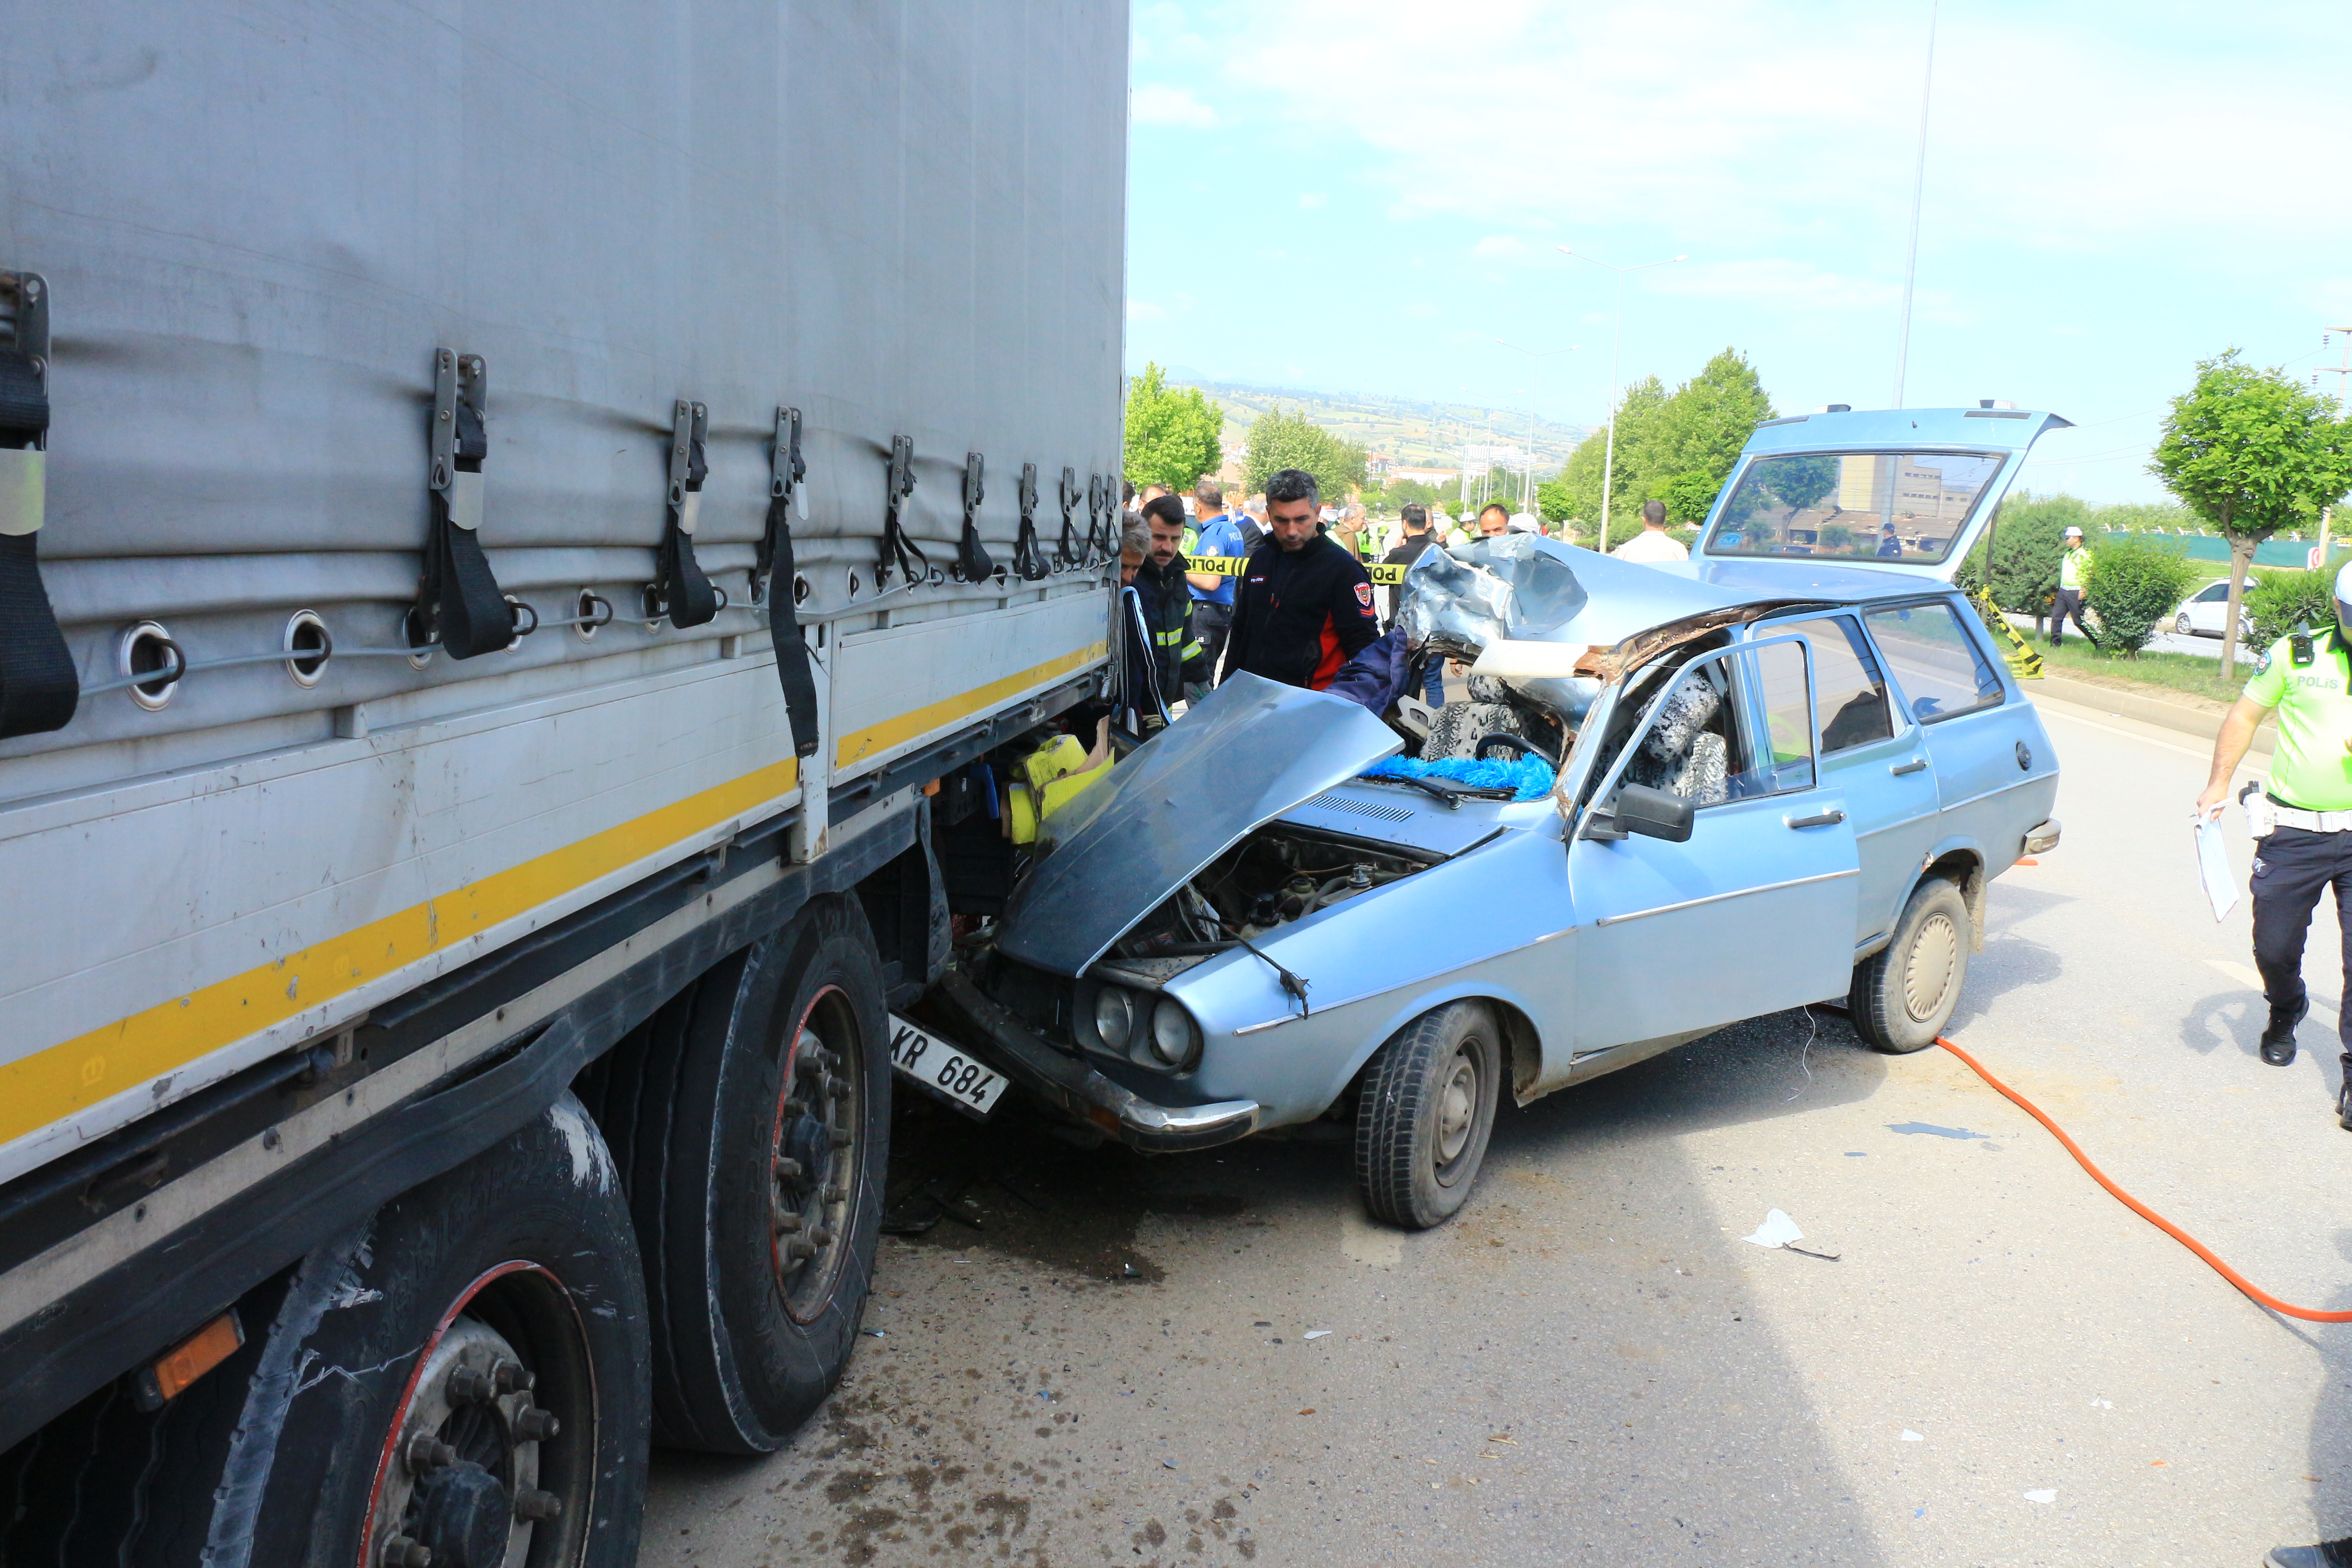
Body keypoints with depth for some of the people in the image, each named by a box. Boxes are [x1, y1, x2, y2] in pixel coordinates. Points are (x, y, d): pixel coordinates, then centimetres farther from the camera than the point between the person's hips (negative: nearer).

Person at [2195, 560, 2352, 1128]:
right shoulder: (2296, 656, 1)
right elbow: (2245, 715, 10)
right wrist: (2218, 783, 1)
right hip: (2293, 832, 1)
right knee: (2275, 947, 11)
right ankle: (2285, 1016, 42)